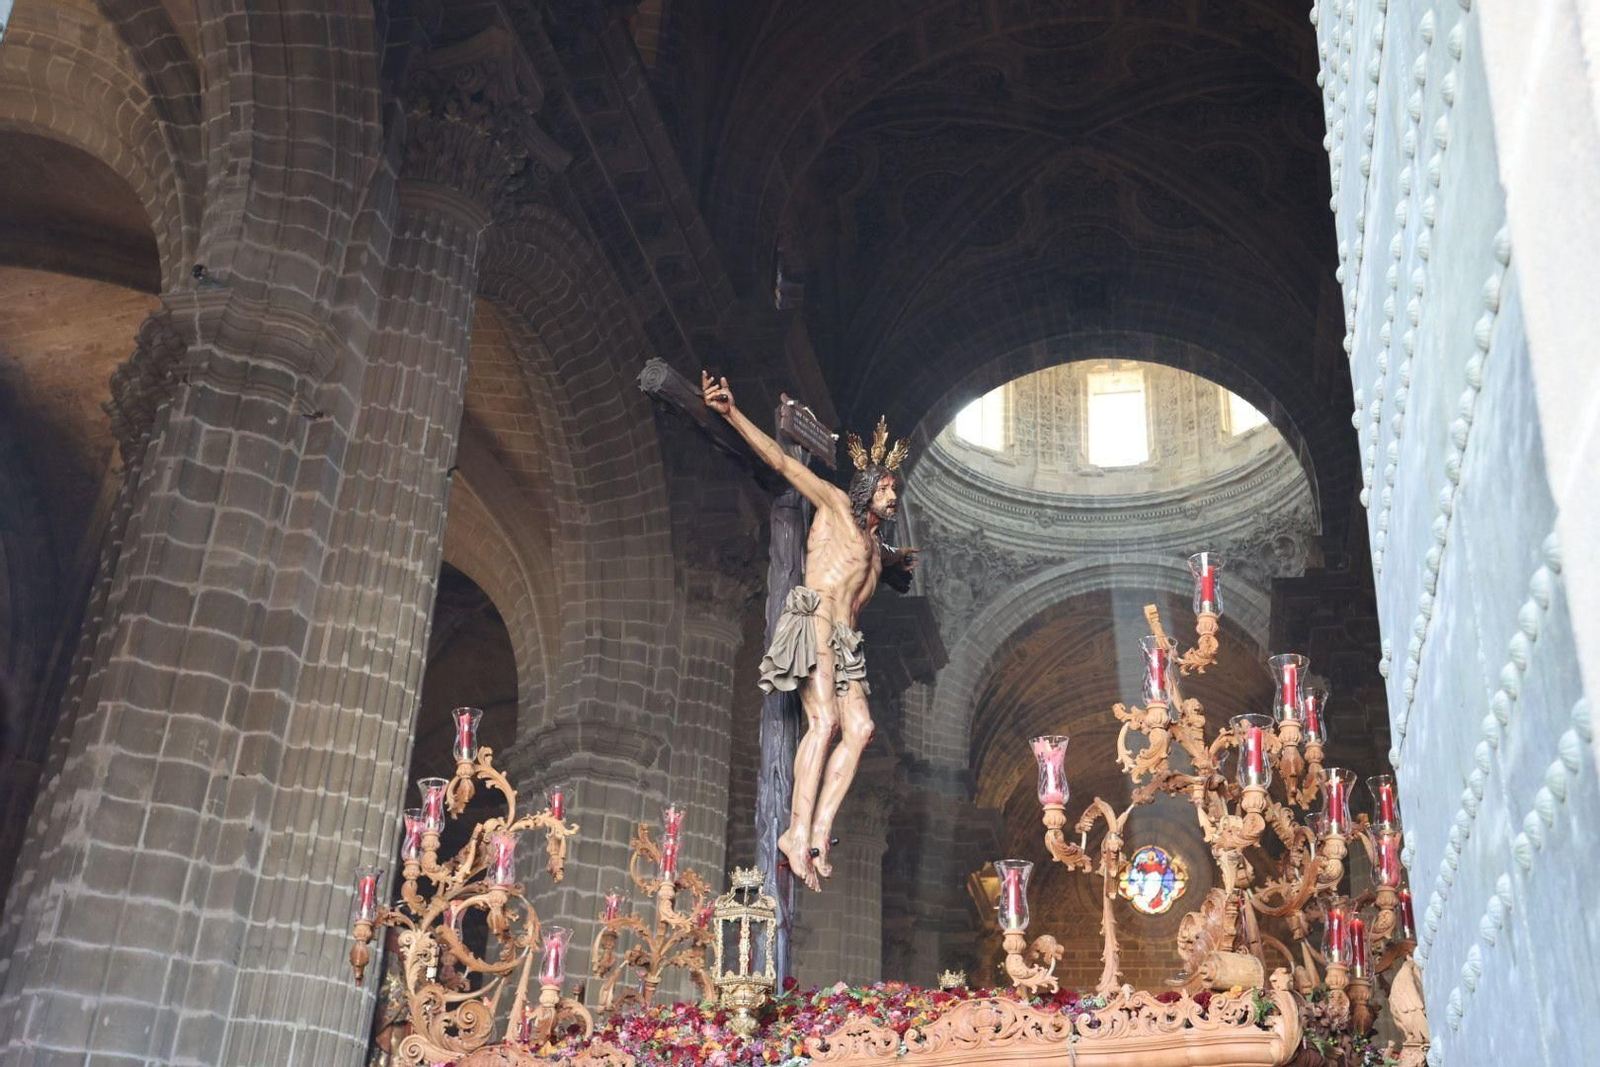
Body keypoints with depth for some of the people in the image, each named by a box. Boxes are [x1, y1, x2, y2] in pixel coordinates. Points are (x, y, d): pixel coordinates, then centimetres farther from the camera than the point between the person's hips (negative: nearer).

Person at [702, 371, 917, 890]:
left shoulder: (876, 547, 29)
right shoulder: (837, 506, 9)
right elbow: (783, 462, 0)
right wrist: (732, 414, -7)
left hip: (843, 643, 8)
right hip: (814, 620, -8)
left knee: (858, 727, -11)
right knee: (824, 719, -23)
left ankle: (819, 832, -18)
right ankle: (798, 833, -29)